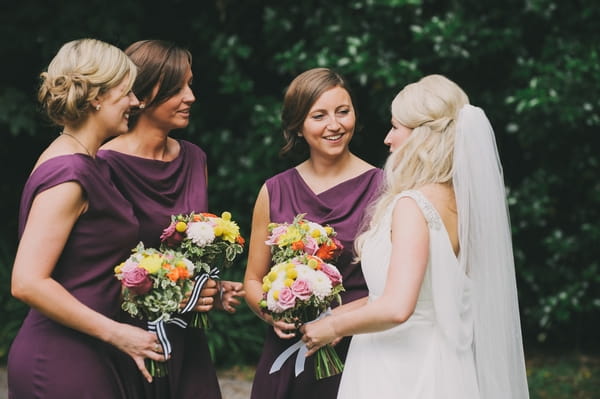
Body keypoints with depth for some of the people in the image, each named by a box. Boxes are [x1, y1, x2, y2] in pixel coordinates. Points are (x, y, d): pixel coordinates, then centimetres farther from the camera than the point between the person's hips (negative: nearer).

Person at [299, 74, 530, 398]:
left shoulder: (413, 205, -19)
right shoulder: (462, 199, 4)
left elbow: (396, 308, -29)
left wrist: (331, 327, -14)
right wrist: (343, 311, 17)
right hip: (442, 368, 8)